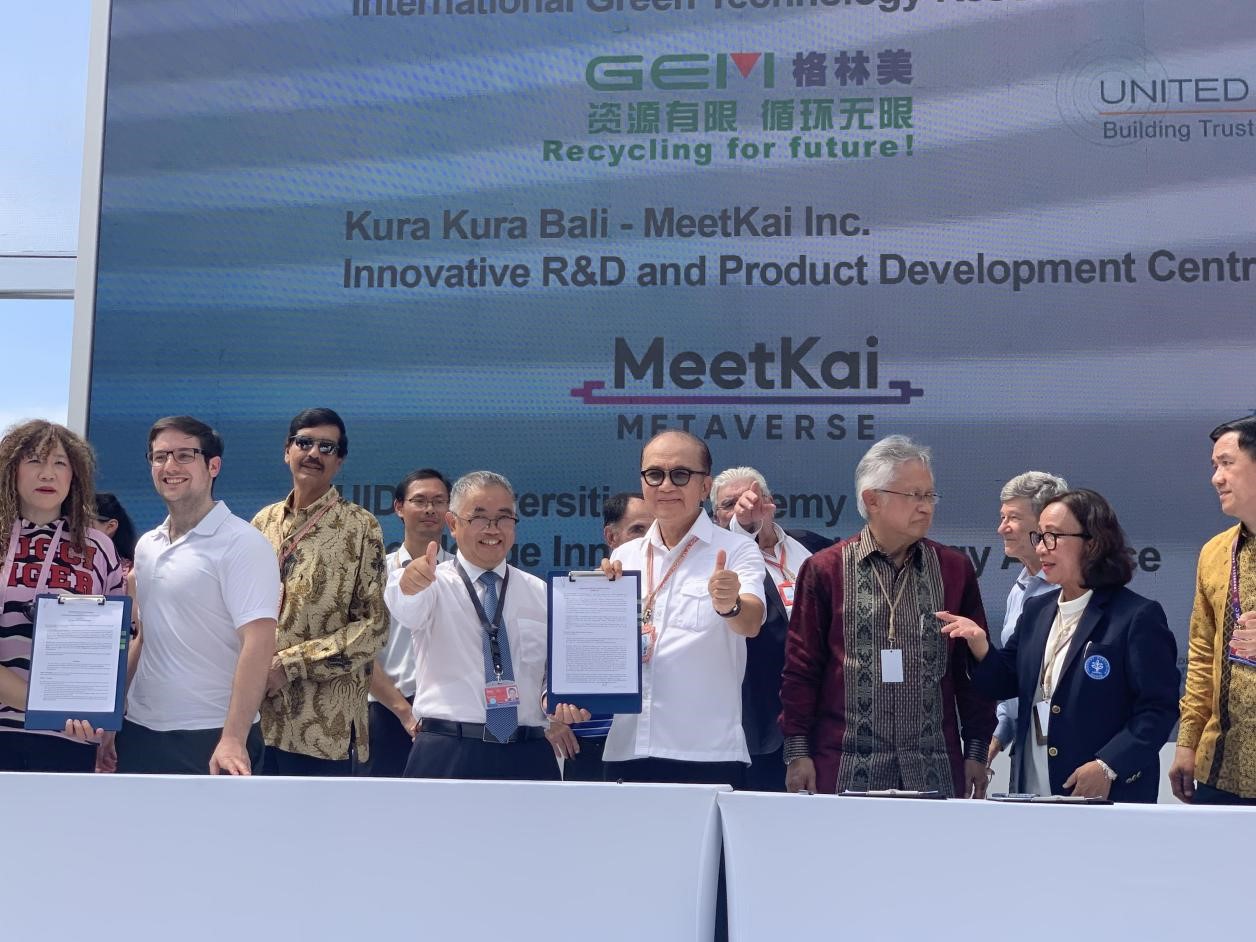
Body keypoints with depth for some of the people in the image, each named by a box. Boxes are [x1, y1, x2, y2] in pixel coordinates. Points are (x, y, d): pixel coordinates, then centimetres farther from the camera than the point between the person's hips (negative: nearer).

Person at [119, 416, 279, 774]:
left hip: (209, 738, -6)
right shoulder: (146, 546, 11)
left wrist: (233, 739, -25)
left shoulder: (242, 544, -11)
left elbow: (258, 644, -19)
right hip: (139, 731, 7)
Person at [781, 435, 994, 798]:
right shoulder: (825, 570, 2)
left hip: (934, 769, 2)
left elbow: (974, 667, 11)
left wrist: (976, 751, 7)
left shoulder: (955, 570, 8)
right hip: (847, 769, -2)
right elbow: (801, 668, 3)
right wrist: (798, 753, -1)